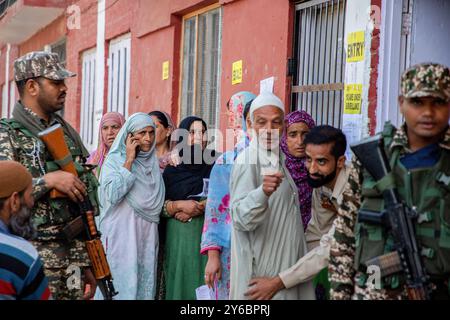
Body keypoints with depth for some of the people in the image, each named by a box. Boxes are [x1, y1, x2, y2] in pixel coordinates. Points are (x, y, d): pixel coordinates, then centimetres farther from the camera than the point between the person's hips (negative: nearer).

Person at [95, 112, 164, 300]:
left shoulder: (153, 162, 13)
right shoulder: (115, 160, -3)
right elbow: (112, 195, -19)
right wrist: (129, 161, -15)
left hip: (147, 235, 5)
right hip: (122, 233, -5)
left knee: (145, 284, 5)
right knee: (122, 285, -6)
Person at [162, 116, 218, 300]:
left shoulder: (215, 164, 5)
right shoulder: (171, 169, 6)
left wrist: (201, 207, -11)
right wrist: (179, 205, -13)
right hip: (178, 236, 0)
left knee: (204, 281, -4)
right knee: (180, 281, 1)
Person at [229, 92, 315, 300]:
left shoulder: (278, 158, 13)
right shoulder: (248, 160, -14)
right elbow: (240, 217, -25)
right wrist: (263, 192, -40)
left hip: (285, 264, 9)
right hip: (261, 270, -9)